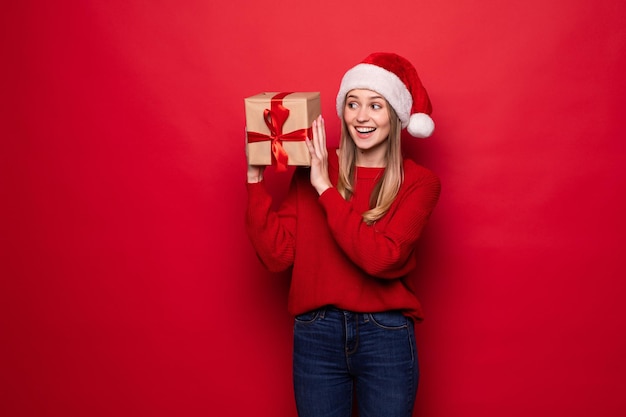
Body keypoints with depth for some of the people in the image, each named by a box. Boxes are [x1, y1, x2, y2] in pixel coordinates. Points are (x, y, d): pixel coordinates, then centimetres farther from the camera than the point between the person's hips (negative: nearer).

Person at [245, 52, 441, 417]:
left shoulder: (419, 182, -5)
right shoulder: (312, 171, 1)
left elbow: (382, 258, -19)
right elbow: (277, 254, -5)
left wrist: (326, 188, -18)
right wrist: (256, 178, -10)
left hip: (386, 337, -1)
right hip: (315, 335, 2)